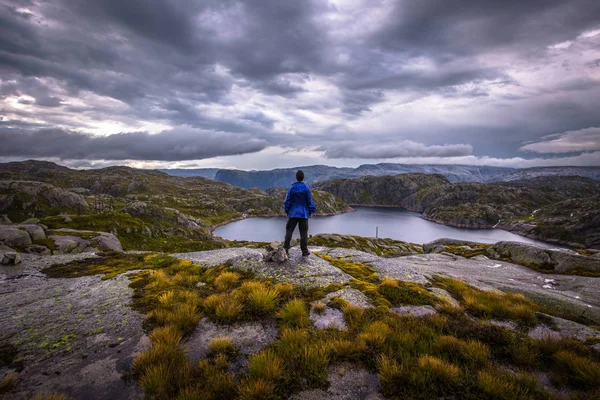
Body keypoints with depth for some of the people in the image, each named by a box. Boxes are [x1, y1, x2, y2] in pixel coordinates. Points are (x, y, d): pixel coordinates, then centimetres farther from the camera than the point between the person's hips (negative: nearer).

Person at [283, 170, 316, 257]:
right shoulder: (306, 188, -6)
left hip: (293, 213, 0)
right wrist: (311, 211, 10)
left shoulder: (292, 187, -5)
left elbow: (287, 200, 0)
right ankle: (304, 251, 7)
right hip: (304, 213, 0)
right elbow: (310, 201, -1)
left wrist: (287, 210, 11)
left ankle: (286, 248, 5)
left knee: (289, 230, 8)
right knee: (303, 232, 4)